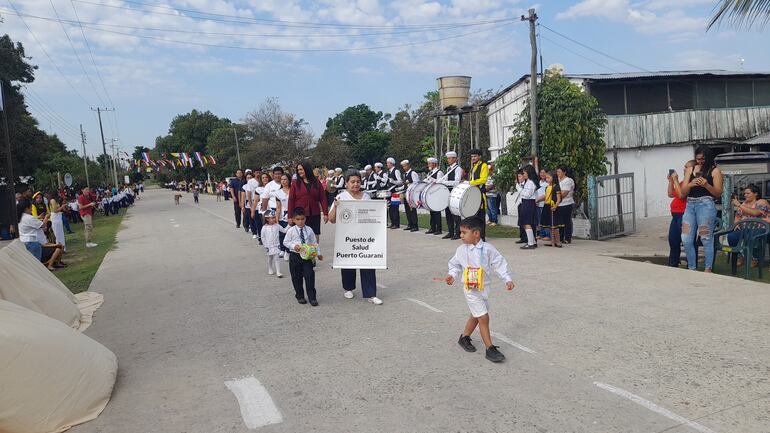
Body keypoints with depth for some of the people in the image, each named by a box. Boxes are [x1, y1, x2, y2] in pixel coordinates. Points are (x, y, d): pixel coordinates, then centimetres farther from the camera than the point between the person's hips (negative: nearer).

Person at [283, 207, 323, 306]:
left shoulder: (309, 230, 2)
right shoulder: (291, 230, -4)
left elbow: (314, 242, 8)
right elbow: (285, 242, 0)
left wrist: (318, 253, 7)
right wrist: (293, 246, -17)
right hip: (295, 256, -1)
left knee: (310, 276, -5)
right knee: (296, 277, 7)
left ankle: (312, 297, 4)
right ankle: (300, 296, 24)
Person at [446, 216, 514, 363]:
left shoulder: (488, 249, -9)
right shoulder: (461, 250, -6)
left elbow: (499, 264, -4)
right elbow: (455, 264, 8)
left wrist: (507, 279, -10)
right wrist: (452, 275, -9)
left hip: (484, 288, 3)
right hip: (470, 290, -2)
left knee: (476, 316, 18)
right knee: (483, 317, -6)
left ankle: (464, 337, 41)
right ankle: (490, 349, 3)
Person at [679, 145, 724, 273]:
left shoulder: (715, 171, 4)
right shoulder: (690, 170, 15)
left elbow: (718, 193, 0)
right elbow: (683, 192, 10)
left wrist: (706, 185, -16)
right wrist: (690, 185, -10)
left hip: (706, 205, -4)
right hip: (690, 205, 4)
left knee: (706, 239, -3)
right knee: (686, 240, 1)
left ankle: (708, 269, 4)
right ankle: (692, 268, 12)